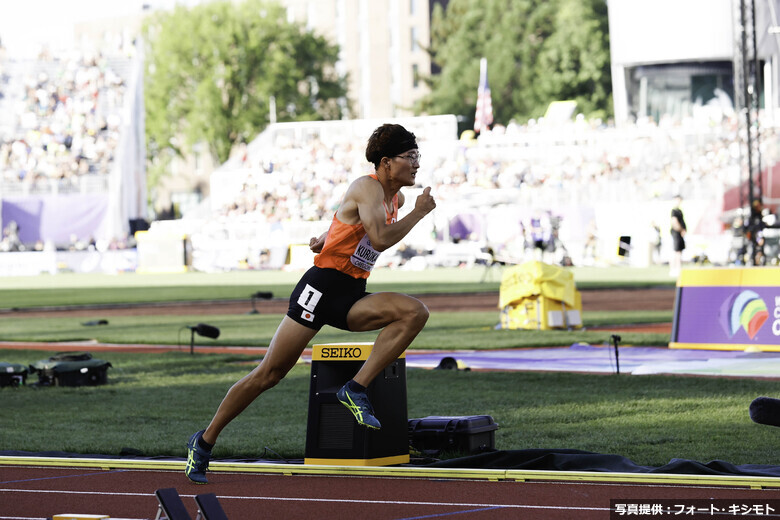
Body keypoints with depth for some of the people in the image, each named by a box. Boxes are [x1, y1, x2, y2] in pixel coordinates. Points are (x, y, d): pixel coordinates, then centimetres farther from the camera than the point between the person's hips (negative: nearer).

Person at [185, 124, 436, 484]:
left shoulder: (396, 198, 11)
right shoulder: (368, 187, -14)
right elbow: (381, 238, -29)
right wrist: (420, 212, -19)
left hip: (352, 298, 7)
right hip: (322, 287, -7)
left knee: (415, 313, -20)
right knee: (269, 373, -5)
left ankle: (356, 390, -18)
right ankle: (204, 442, 8)